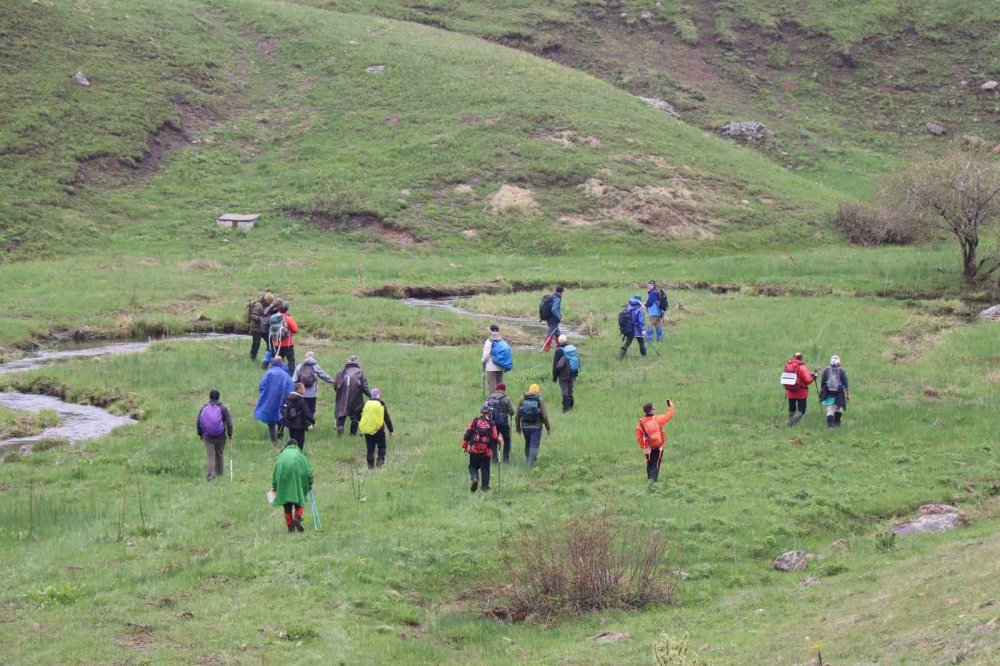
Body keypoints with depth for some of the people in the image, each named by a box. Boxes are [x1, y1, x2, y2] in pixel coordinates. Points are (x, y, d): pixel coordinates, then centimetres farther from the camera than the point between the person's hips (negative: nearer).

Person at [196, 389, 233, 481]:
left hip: (207, 436, 0)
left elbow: (198, 422, 5)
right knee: (219, 455, 13)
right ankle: (219, 473, 22)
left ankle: (210, 475, -15)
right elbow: (229, 422, -6)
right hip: (220, 436, 0)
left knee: (209, 456, -2)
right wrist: (230, 434, 4)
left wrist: (200, 434, 16)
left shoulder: (203, 408, 1)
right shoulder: (223, 408, -4)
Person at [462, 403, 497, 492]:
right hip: (486, 451, 0)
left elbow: (467, 434, -3)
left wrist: (464, 446, 4)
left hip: (474, 449, 0)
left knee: (473, 466, 12)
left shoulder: (475, 421, 0)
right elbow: (495, 438, 2)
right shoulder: (491, 424, 1)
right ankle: (485, 486, 9)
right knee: (485, 469, 10)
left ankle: (475, 477, -16)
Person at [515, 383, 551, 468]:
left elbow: (517, 416, 5)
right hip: (536, 427, -3)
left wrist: (518, 427, 15)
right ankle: (530, 465, -9)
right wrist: (548, 428, 2)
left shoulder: (522, 399, 3)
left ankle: (529, 461, 29)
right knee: (534, 446, -2)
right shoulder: (540, 400, -5)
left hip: (525, 426, 3)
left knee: (528, 444, 19)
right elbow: (544, 416, -8)